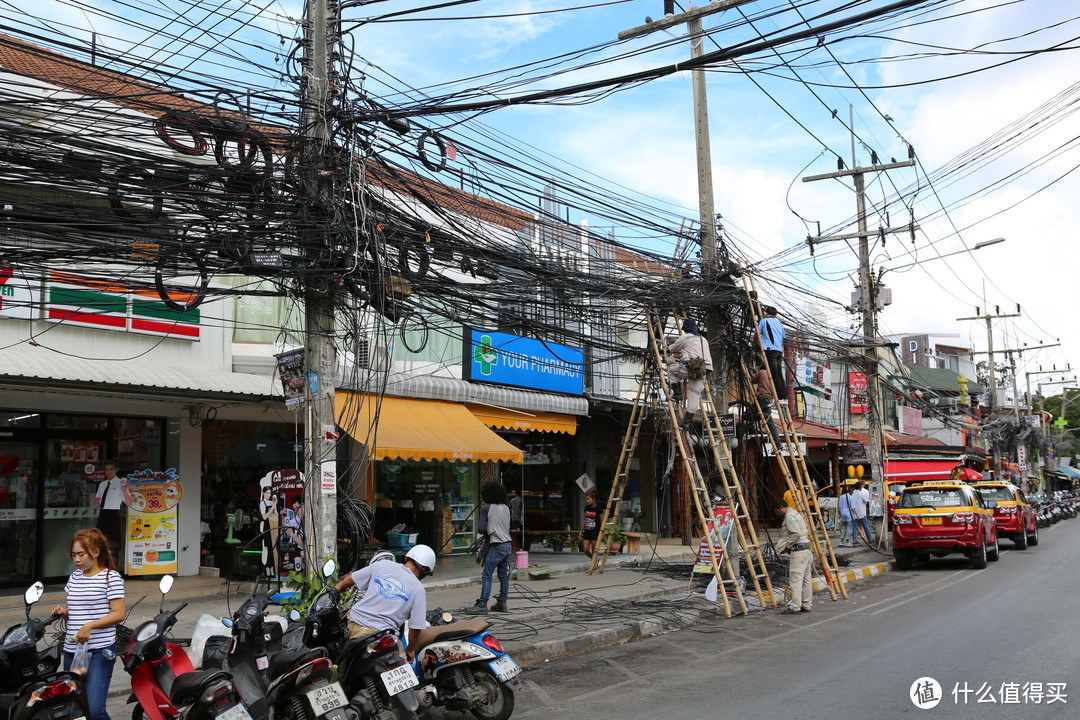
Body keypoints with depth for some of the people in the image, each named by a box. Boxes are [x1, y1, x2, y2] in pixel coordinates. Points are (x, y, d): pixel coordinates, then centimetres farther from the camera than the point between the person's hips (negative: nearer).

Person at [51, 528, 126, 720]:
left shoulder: (111, 577, -6)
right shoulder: (75, 577, 14)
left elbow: (118, 614, -10)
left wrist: (90, 626, -22)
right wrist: (63, 611, 2)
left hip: (100, 651, -7)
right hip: (72, 650, 7)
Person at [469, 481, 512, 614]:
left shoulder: (486, 508, -7)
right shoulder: (506, 508, 10)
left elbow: (481, 528, -8)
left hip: (496, 546, -7)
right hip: (507, 544, 7)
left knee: (487, 575, -5)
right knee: (504, 576, 10)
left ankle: (482, 604, -8)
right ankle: (502, 603, 14)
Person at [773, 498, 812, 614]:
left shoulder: (790, 516, -12)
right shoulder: (795, 513, 19)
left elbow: (796, 534, -23)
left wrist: (787, 546, -10)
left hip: (798, 551, -11)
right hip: (806, 549, 11)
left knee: (795, 579, -9)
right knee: (806, 578, 11)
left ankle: (795, 606, -10)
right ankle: (806, 605, 15)